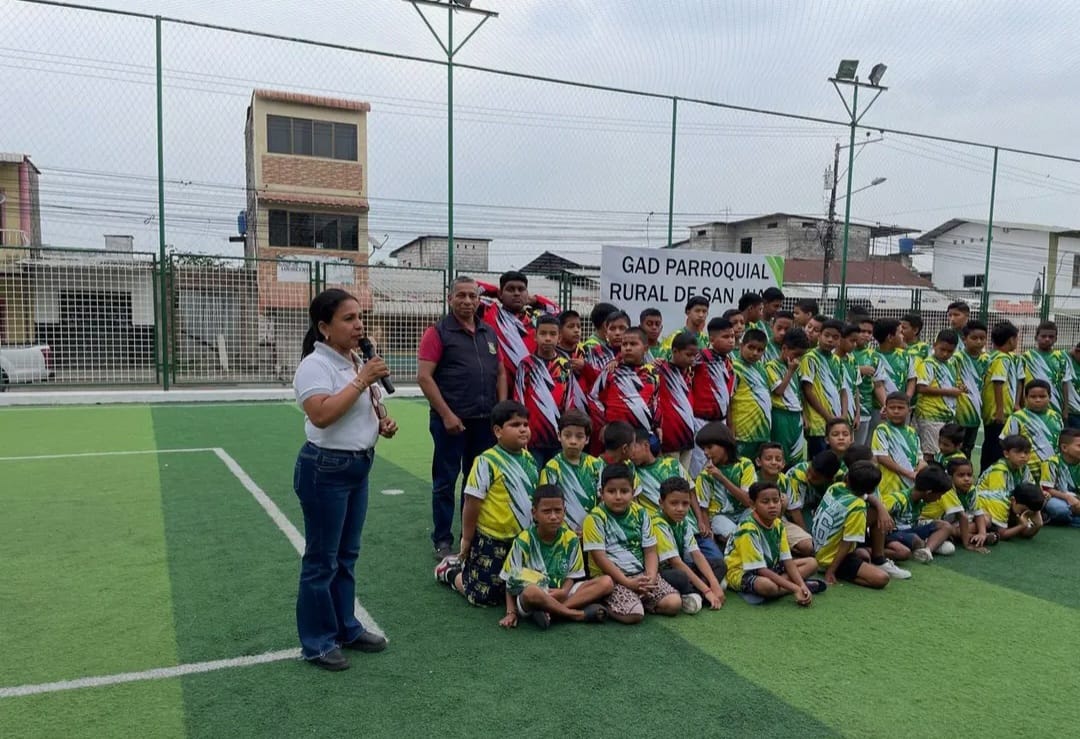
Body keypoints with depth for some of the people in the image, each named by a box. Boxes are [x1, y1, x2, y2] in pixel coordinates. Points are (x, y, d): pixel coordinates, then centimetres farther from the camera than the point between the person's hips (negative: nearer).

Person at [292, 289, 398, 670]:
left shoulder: (358, 361, 9)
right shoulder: (315, 365, -17)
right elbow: (321, 415, -31)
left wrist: (383, 422, 4)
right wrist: (360, 381, -27)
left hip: (359, 466, 9)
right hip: (325, 469, -8)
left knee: (347, 554, 19)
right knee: (322, 559, 3)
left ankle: (346, 627, 33)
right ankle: (317, 642, 17)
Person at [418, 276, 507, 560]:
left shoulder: (489, 333, 13)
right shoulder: (438, 332, -4)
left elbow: (501, 372, 17)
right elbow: (424, 377, -11)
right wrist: (447, 415, -15)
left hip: (486, 420, 6)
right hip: (452, 420, -5)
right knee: (445, 482, 4)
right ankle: (442, 541, 15)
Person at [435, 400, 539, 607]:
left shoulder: (529, 459, 2)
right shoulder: (487, 462, -20)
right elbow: (472, 503, -15)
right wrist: (466, 540, -10)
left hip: (523, 539, 7)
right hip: (491, 541, -6)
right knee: (484, 597, 2)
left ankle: (466, 564, 35)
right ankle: (450, 571, 29)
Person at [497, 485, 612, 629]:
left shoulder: (571, 539, 0)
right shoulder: (524, 541, -9)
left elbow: (571, 575, 6)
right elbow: (512, 581, -5)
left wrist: (564, 591, -16)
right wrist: (511, 612, -14)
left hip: (560, 594, 5)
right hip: (527, 599, -4)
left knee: (607, 582, -14)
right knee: (532, 592, -42)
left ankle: (551, 611, -23)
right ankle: (579, 614, -20)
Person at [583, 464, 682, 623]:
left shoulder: (640, 513, 5)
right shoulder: (595, 518, -9)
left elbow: (650, 551, 6)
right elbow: (599, 558, -13)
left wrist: (651, 578, -12)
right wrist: (628, 583, -17)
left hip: (641, 574, 5)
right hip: (610, 577, -5)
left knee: (674, 603, -13)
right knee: (634, 614, -28)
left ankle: (639, 600, 8)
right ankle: (606, 606, 0)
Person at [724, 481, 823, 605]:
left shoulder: (778, 524, -3)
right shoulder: (748, 529, -27)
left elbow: (787, 560, -4)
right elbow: (760, 569, -27)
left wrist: (801, 585, -21)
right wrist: (795, 588, -28)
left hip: (769, 568, 8)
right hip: (742, 573, -8)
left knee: (811, 563, 3)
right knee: (767, 585, -40)